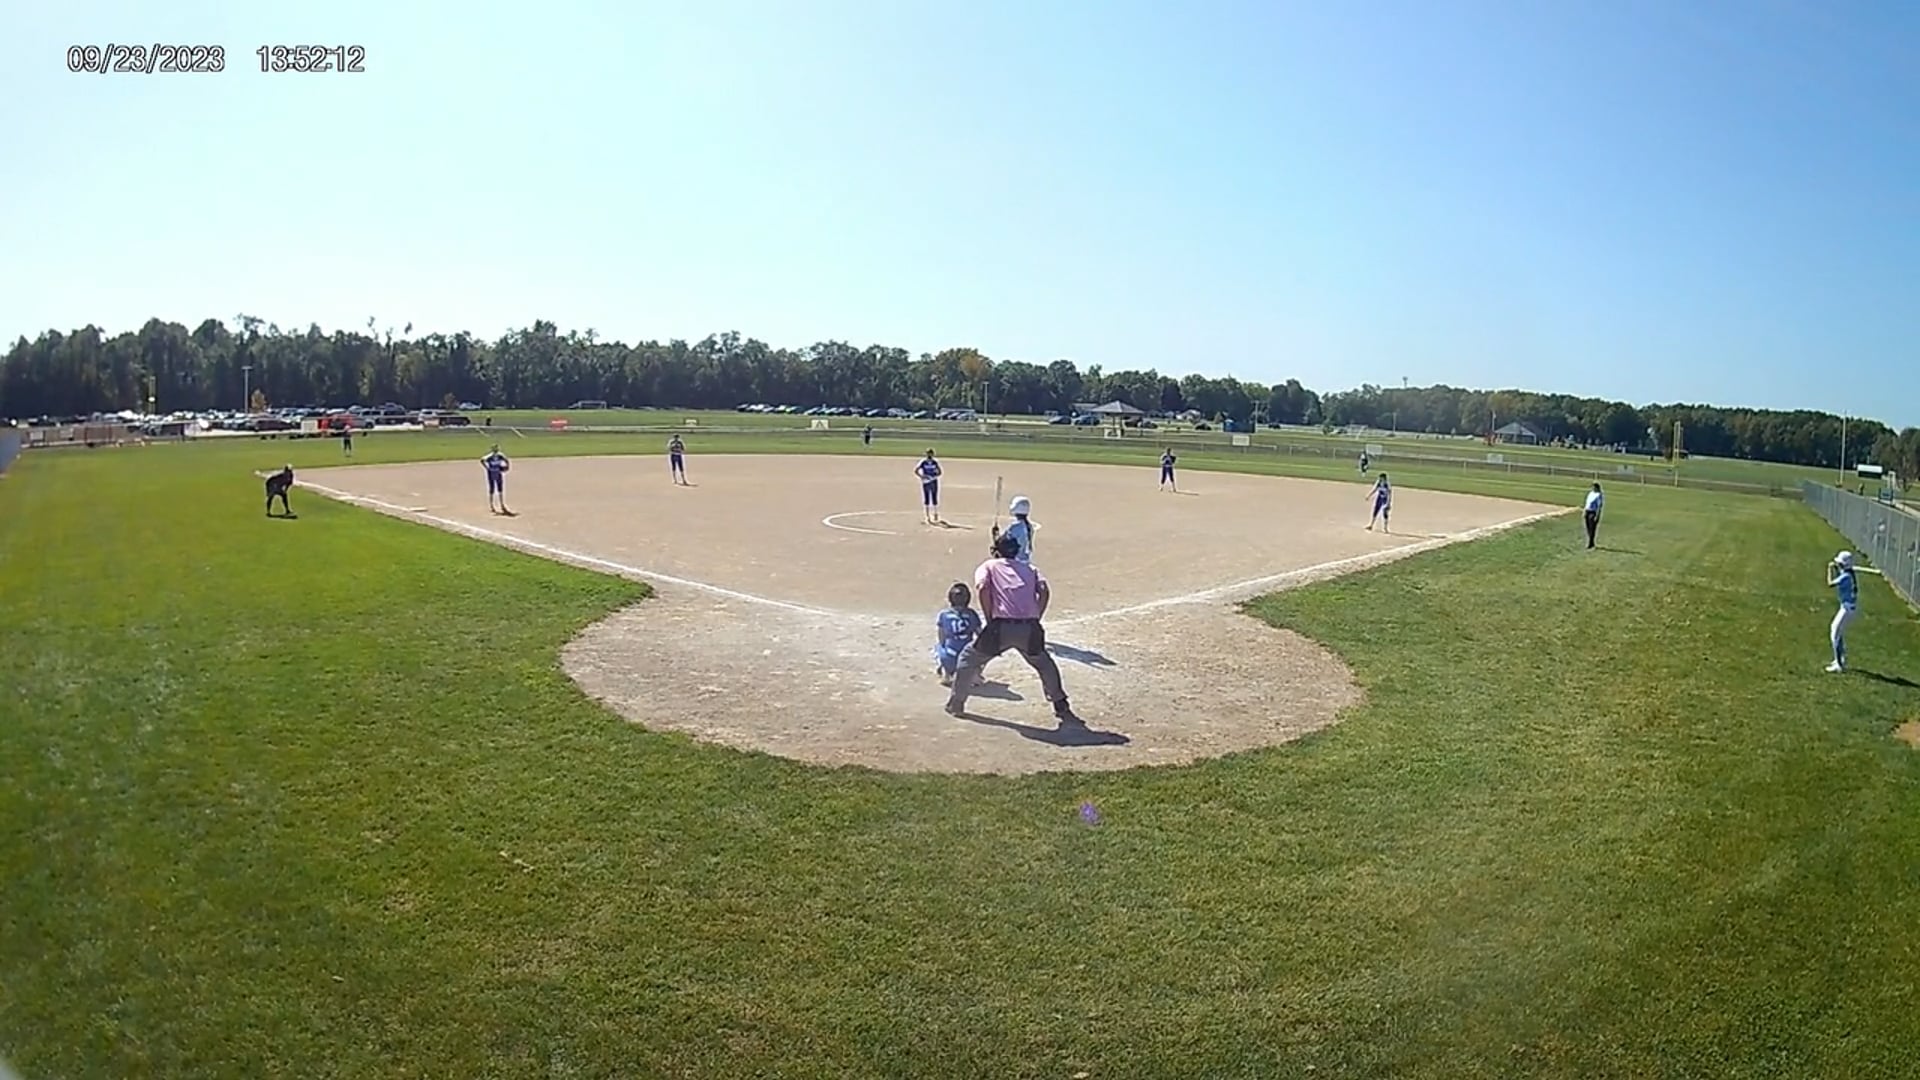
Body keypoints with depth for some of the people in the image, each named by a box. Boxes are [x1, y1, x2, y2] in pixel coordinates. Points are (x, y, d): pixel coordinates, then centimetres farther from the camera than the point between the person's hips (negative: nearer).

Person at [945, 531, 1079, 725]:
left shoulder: (988, 566, 17)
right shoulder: (1029, 568, 24)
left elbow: (982, 588, -4)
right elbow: (1044, 591, 5)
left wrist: (990, 619, 1)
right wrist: (1036, 620, 9)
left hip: (1001, 627, -2)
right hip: (1029, 628, 2)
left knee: (969, 658, 21)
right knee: (1044, 664, 28)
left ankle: (955, 704, 25)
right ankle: (1062, 709, 24)